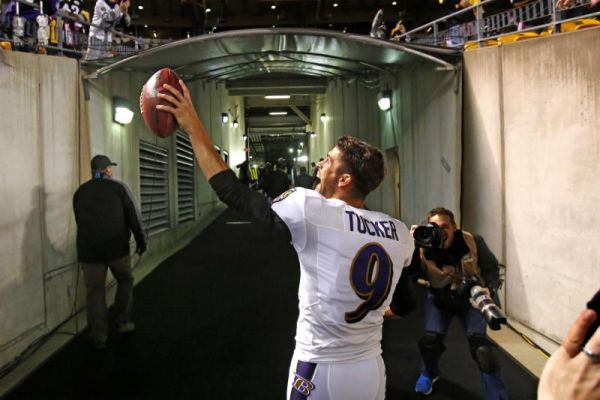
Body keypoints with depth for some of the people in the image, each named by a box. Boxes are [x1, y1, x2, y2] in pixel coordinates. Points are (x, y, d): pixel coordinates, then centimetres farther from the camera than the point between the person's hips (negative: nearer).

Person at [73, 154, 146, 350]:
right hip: (117, 247, -2)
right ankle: (123, 322, 20)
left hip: (89, 250, 3)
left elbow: (79, 221, 14)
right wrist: (140, 240, 8)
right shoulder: (118, 187, 0)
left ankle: (99, 337, 9)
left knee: (95, 292, 7)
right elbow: (133, 217, -2)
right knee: (125, 281, 20)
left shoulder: (80, 192, 11)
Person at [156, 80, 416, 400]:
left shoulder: (312, 212, -20)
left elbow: (233, 193, -13)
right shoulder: (399, 234, -4)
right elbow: (405, 306, 8)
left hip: (321, 374, -4)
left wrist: (194, 127, -6)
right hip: (372, 371, 5)